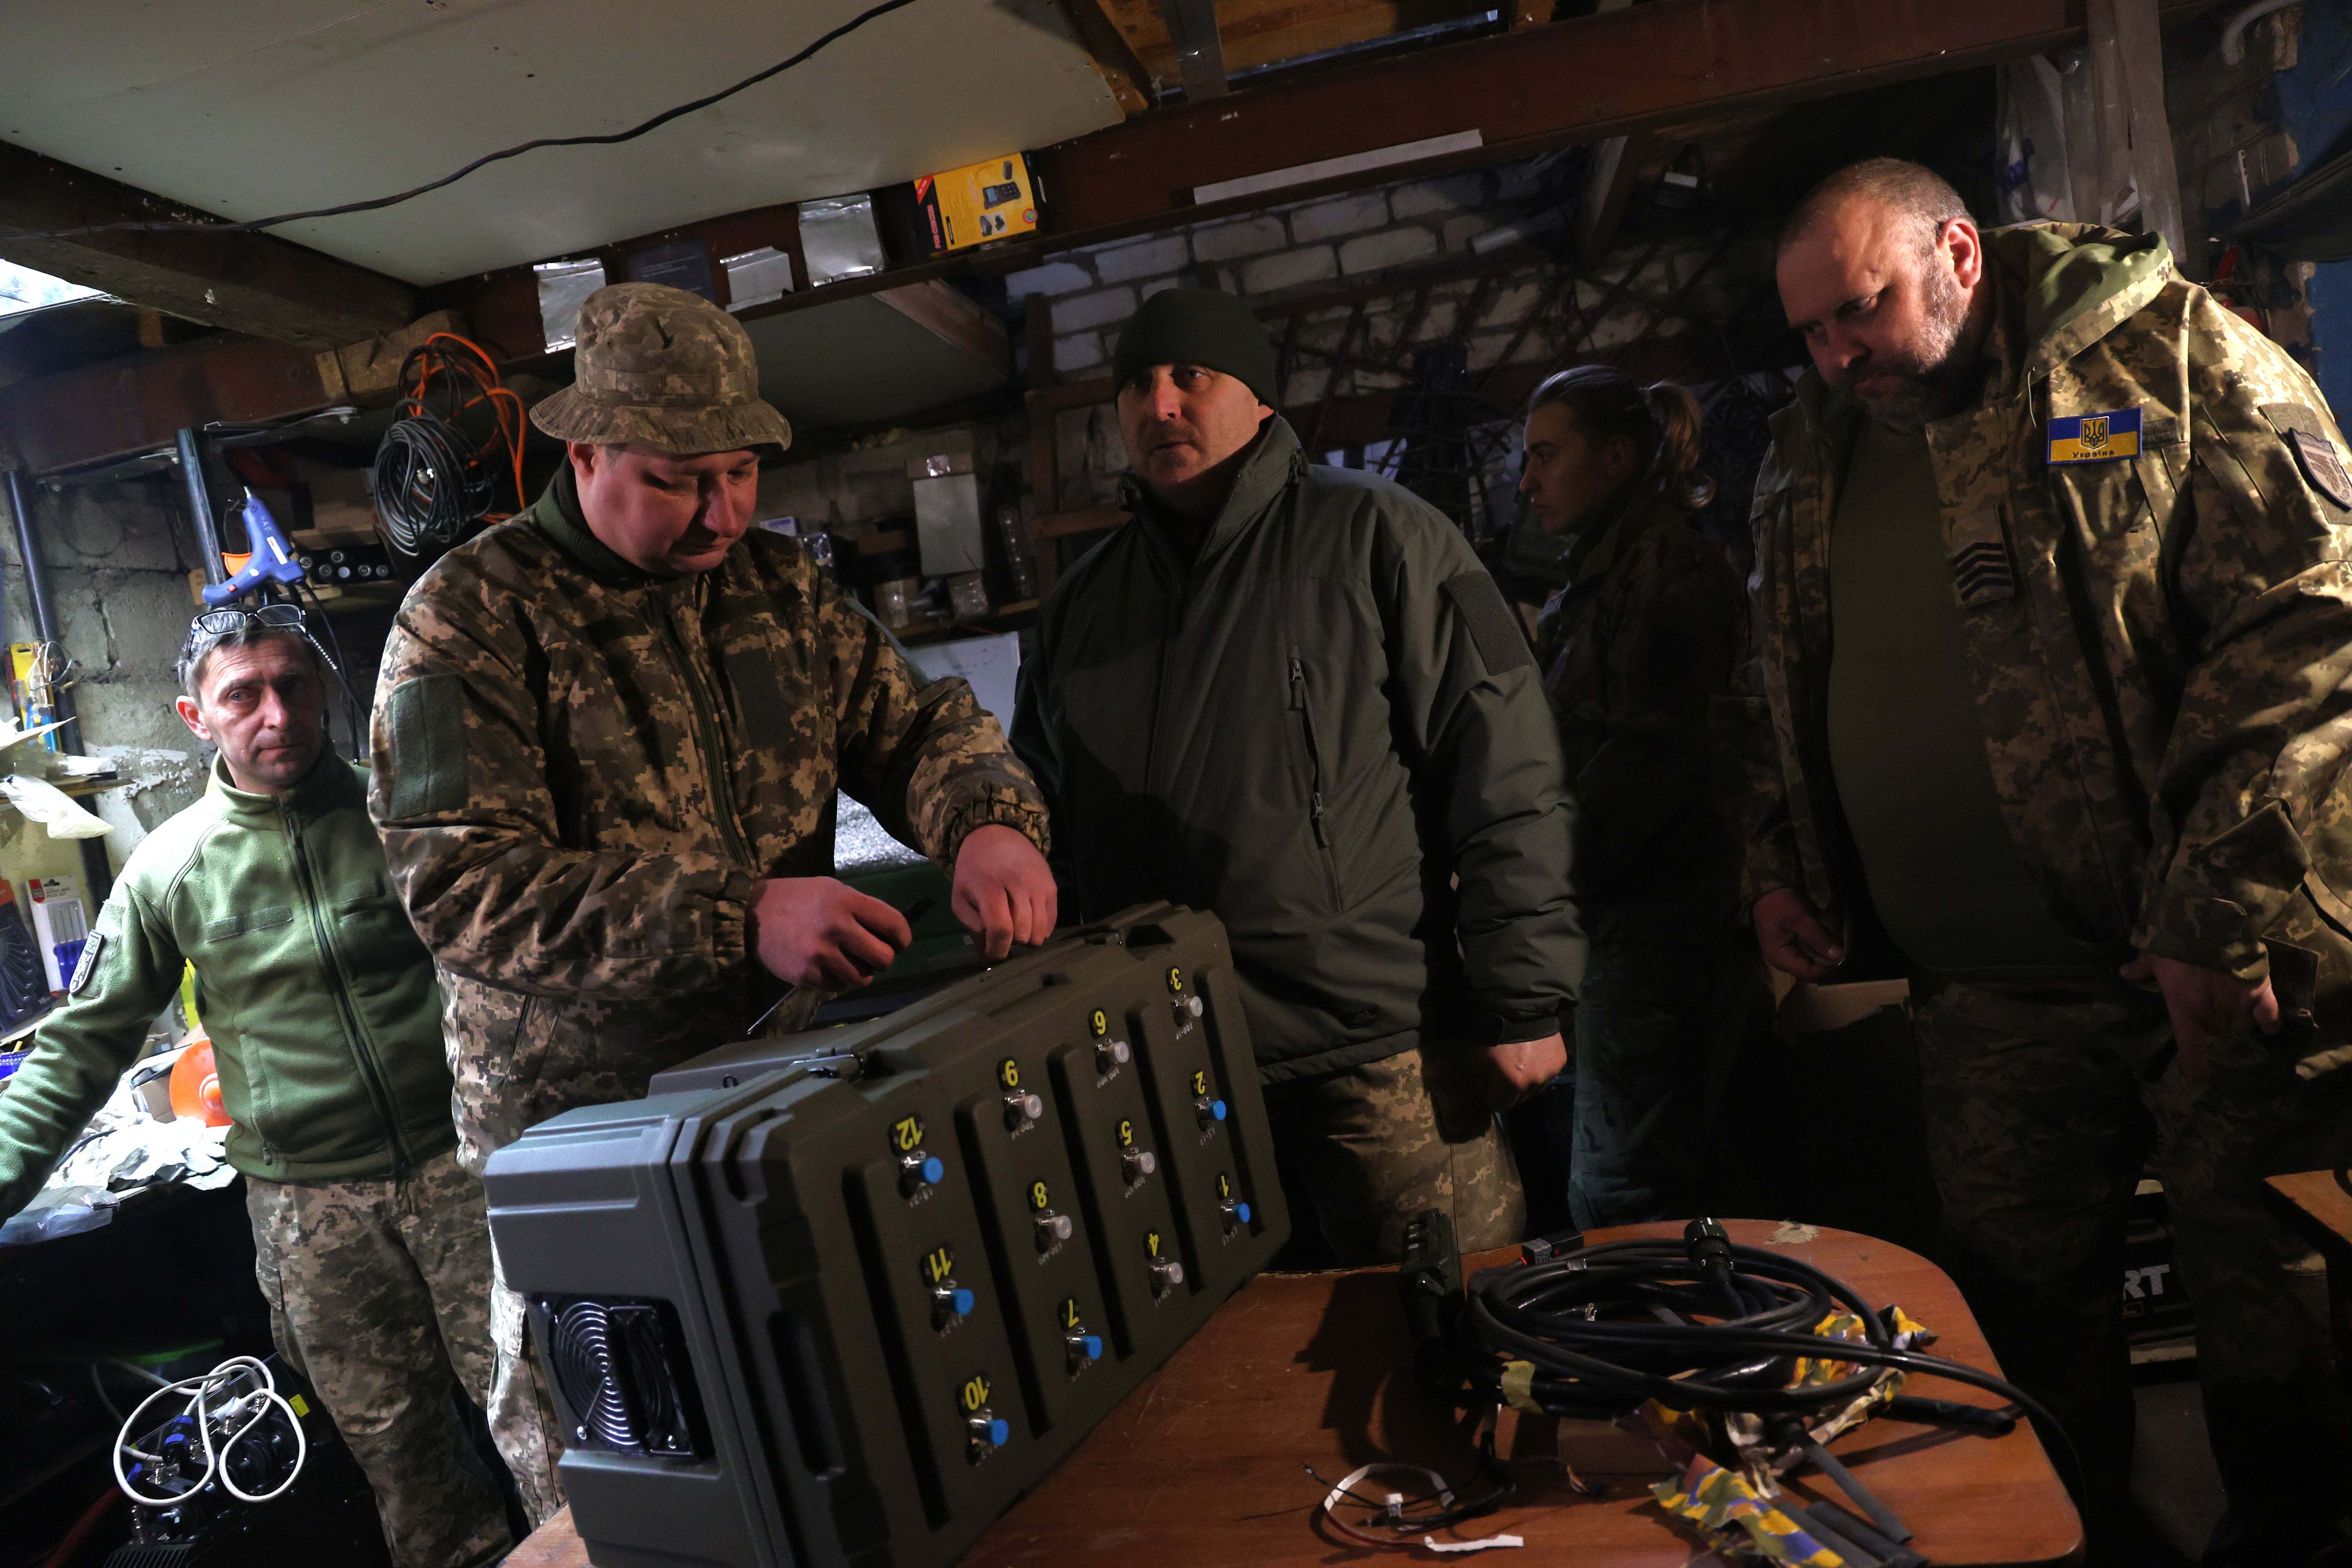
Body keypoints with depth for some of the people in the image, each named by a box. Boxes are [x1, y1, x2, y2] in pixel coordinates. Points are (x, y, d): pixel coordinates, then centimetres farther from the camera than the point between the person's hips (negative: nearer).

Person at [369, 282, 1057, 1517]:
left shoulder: (780, 586, 6)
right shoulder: (471, 617, -11)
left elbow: (913, 719, 6)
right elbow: (461, 888, -20)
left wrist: (988, 819, -18)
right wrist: (736, 920, -30)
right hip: (580, 1124, -4)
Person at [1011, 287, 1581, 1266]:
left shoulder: (1376, 538, -1)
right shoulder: (1078, 604, 15)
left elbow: (1503, 764, -5)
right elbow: (1038, 809, 22)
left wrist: (1521, 999, -9)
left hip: (1375, 1043, -4)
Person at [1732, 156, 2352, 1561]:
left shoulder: (2167, 357, -6)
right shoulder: (1813, 465, 11)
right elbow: (1785, 694, 21)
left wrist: (2223, 914, -19)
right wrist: (1779, 864, 10)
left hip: (2223, 968, -4)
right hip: (1987, 991, 5)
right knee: (2023, 1301, 15)